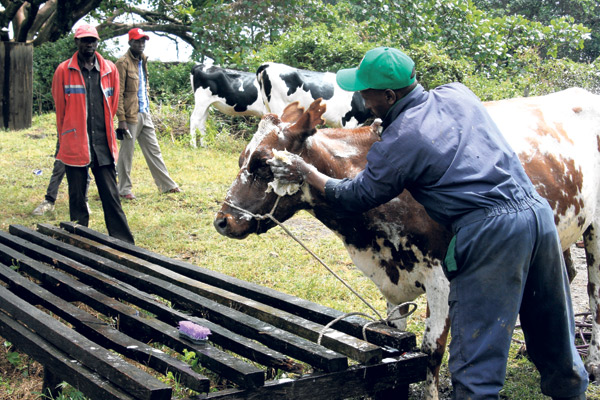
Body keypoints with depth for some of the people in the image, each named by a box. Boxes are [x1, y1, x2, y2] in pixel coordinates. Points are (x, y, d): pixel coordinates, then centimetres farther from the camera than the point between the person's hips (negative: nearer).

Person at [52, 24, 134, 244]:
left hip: (103, 144, 2)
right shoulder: (63, 71, 0)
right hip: (75, 144, -2)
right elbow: (60, 108, 7)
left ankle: (124, 243, 6)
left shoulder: (110, 70, 7)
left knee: (111, 195, 2)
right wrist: (66, 138, 11)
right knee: (77, 199, 5)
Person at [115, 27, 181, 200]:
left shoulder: (142, 61, 15)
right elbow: (118, 93, -14)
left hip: (145, 113, 8)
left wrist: (147, 108, 16)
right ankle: (124, 189, 12)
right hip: (131, 115, -8)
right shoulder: (123, 63, -11)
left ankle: (167, 185, 21)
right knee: (126, 152, 2)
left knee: (153, 150, 13)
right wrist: (121, 119, -18)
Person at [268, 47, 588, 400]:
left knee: (476, 364, 1)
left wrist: (308, 175, 23)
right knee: (555, 341, 22)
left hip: (490, 232, -7)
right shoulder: (457, 93, 13)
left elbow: (356, 198, 9)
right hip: (538, 211, 8)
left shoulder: (399, 143, -5)